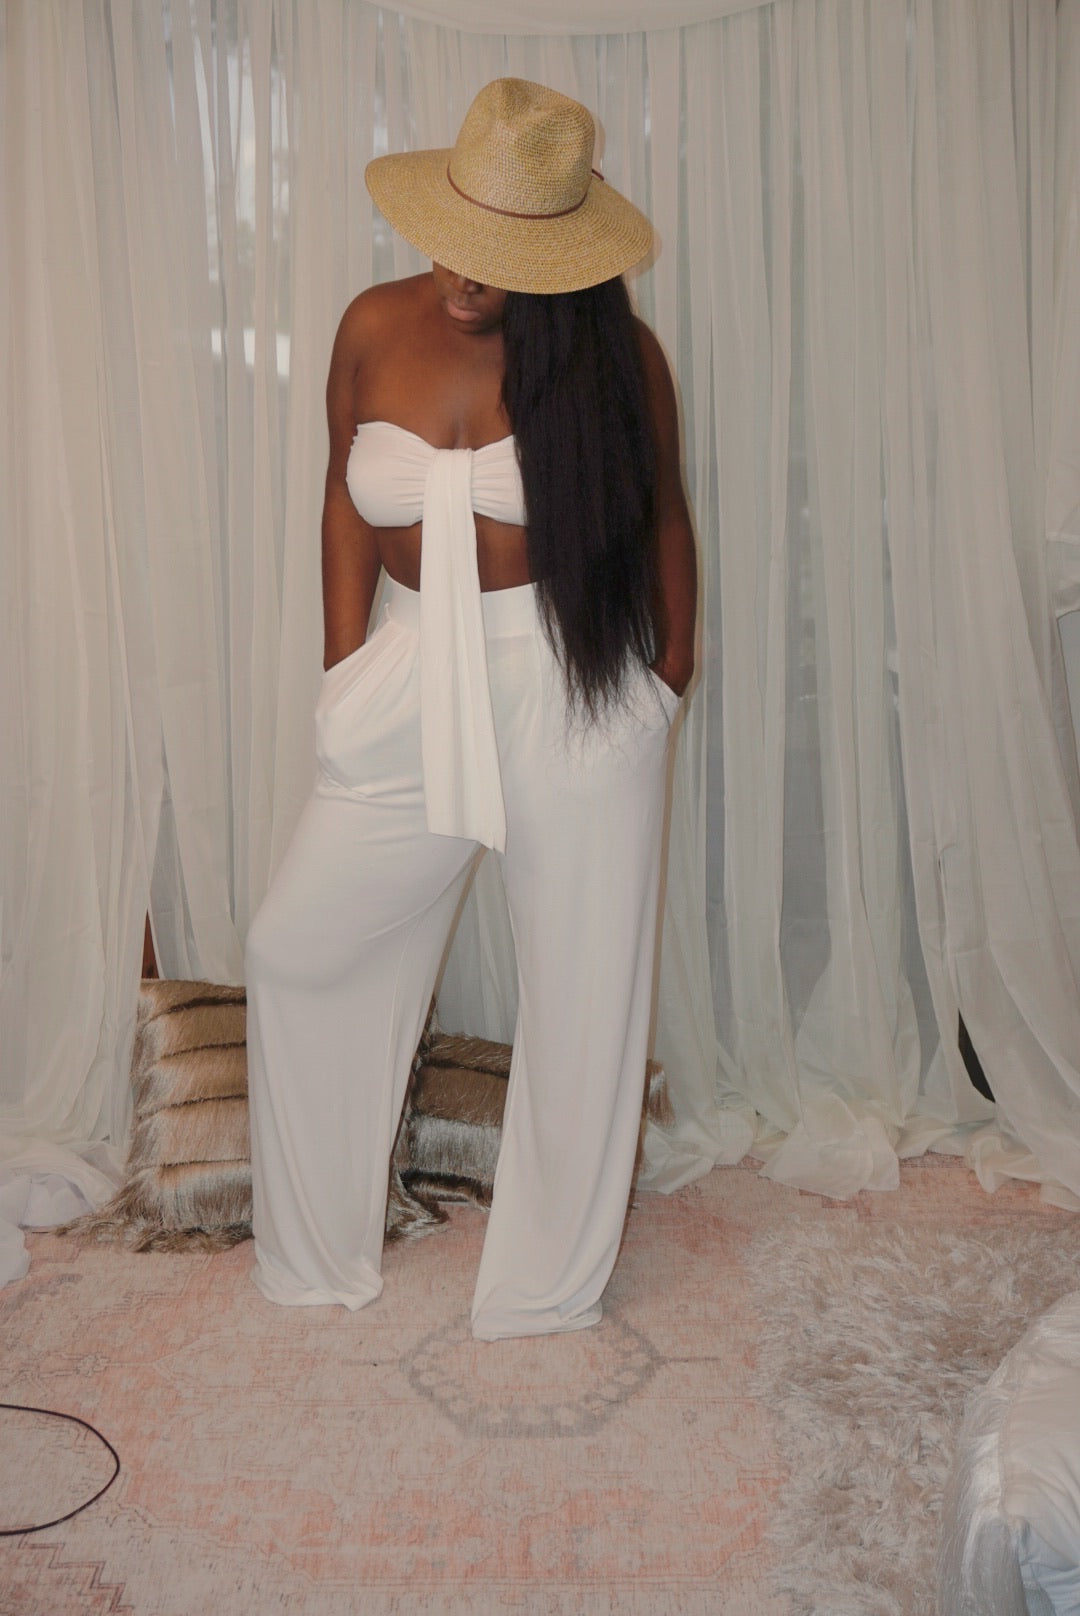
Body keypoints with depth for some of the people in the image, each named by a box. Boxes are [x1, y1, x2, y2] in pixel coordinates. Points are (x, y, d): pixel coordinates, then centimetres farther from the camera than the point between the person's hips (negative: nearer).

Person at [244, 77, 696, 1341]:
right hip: (418, 683, 3)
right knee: (296, 947, 8)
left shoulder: (612, 353, -8)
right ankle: (314, 1247, 30)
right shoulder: (374, 328, -1)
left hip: (578, 691, -3)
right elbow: (347, 501, 6)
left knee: (583, 985, 6)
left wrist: (671, 674, 5)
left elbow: (660, 516, 3)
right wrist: (346, 676, 3)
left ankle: (553, 1276, 28)